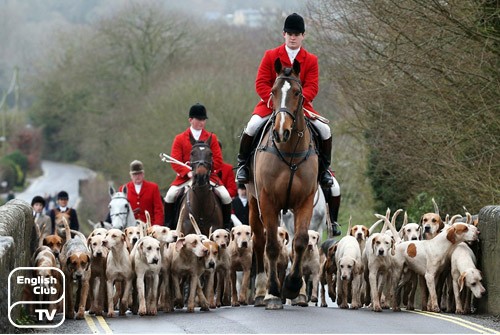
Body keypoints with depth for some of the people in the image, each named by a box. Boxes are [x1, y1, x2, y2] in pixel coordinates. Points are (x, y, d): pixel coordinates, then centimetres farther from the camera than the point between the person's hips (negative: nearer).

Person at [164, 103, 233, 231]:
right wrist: (188, 172, -19)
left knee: (226, 196, -18)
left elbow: (218, 161, 2)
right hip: (185, 176, 0)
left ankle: (227, 225, 1)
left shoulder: (211, 138, 7)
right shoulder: (180, 139, 4)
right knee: (170, 195, -22)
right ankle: (168, 224, -6)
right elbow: (175, 161, -2)